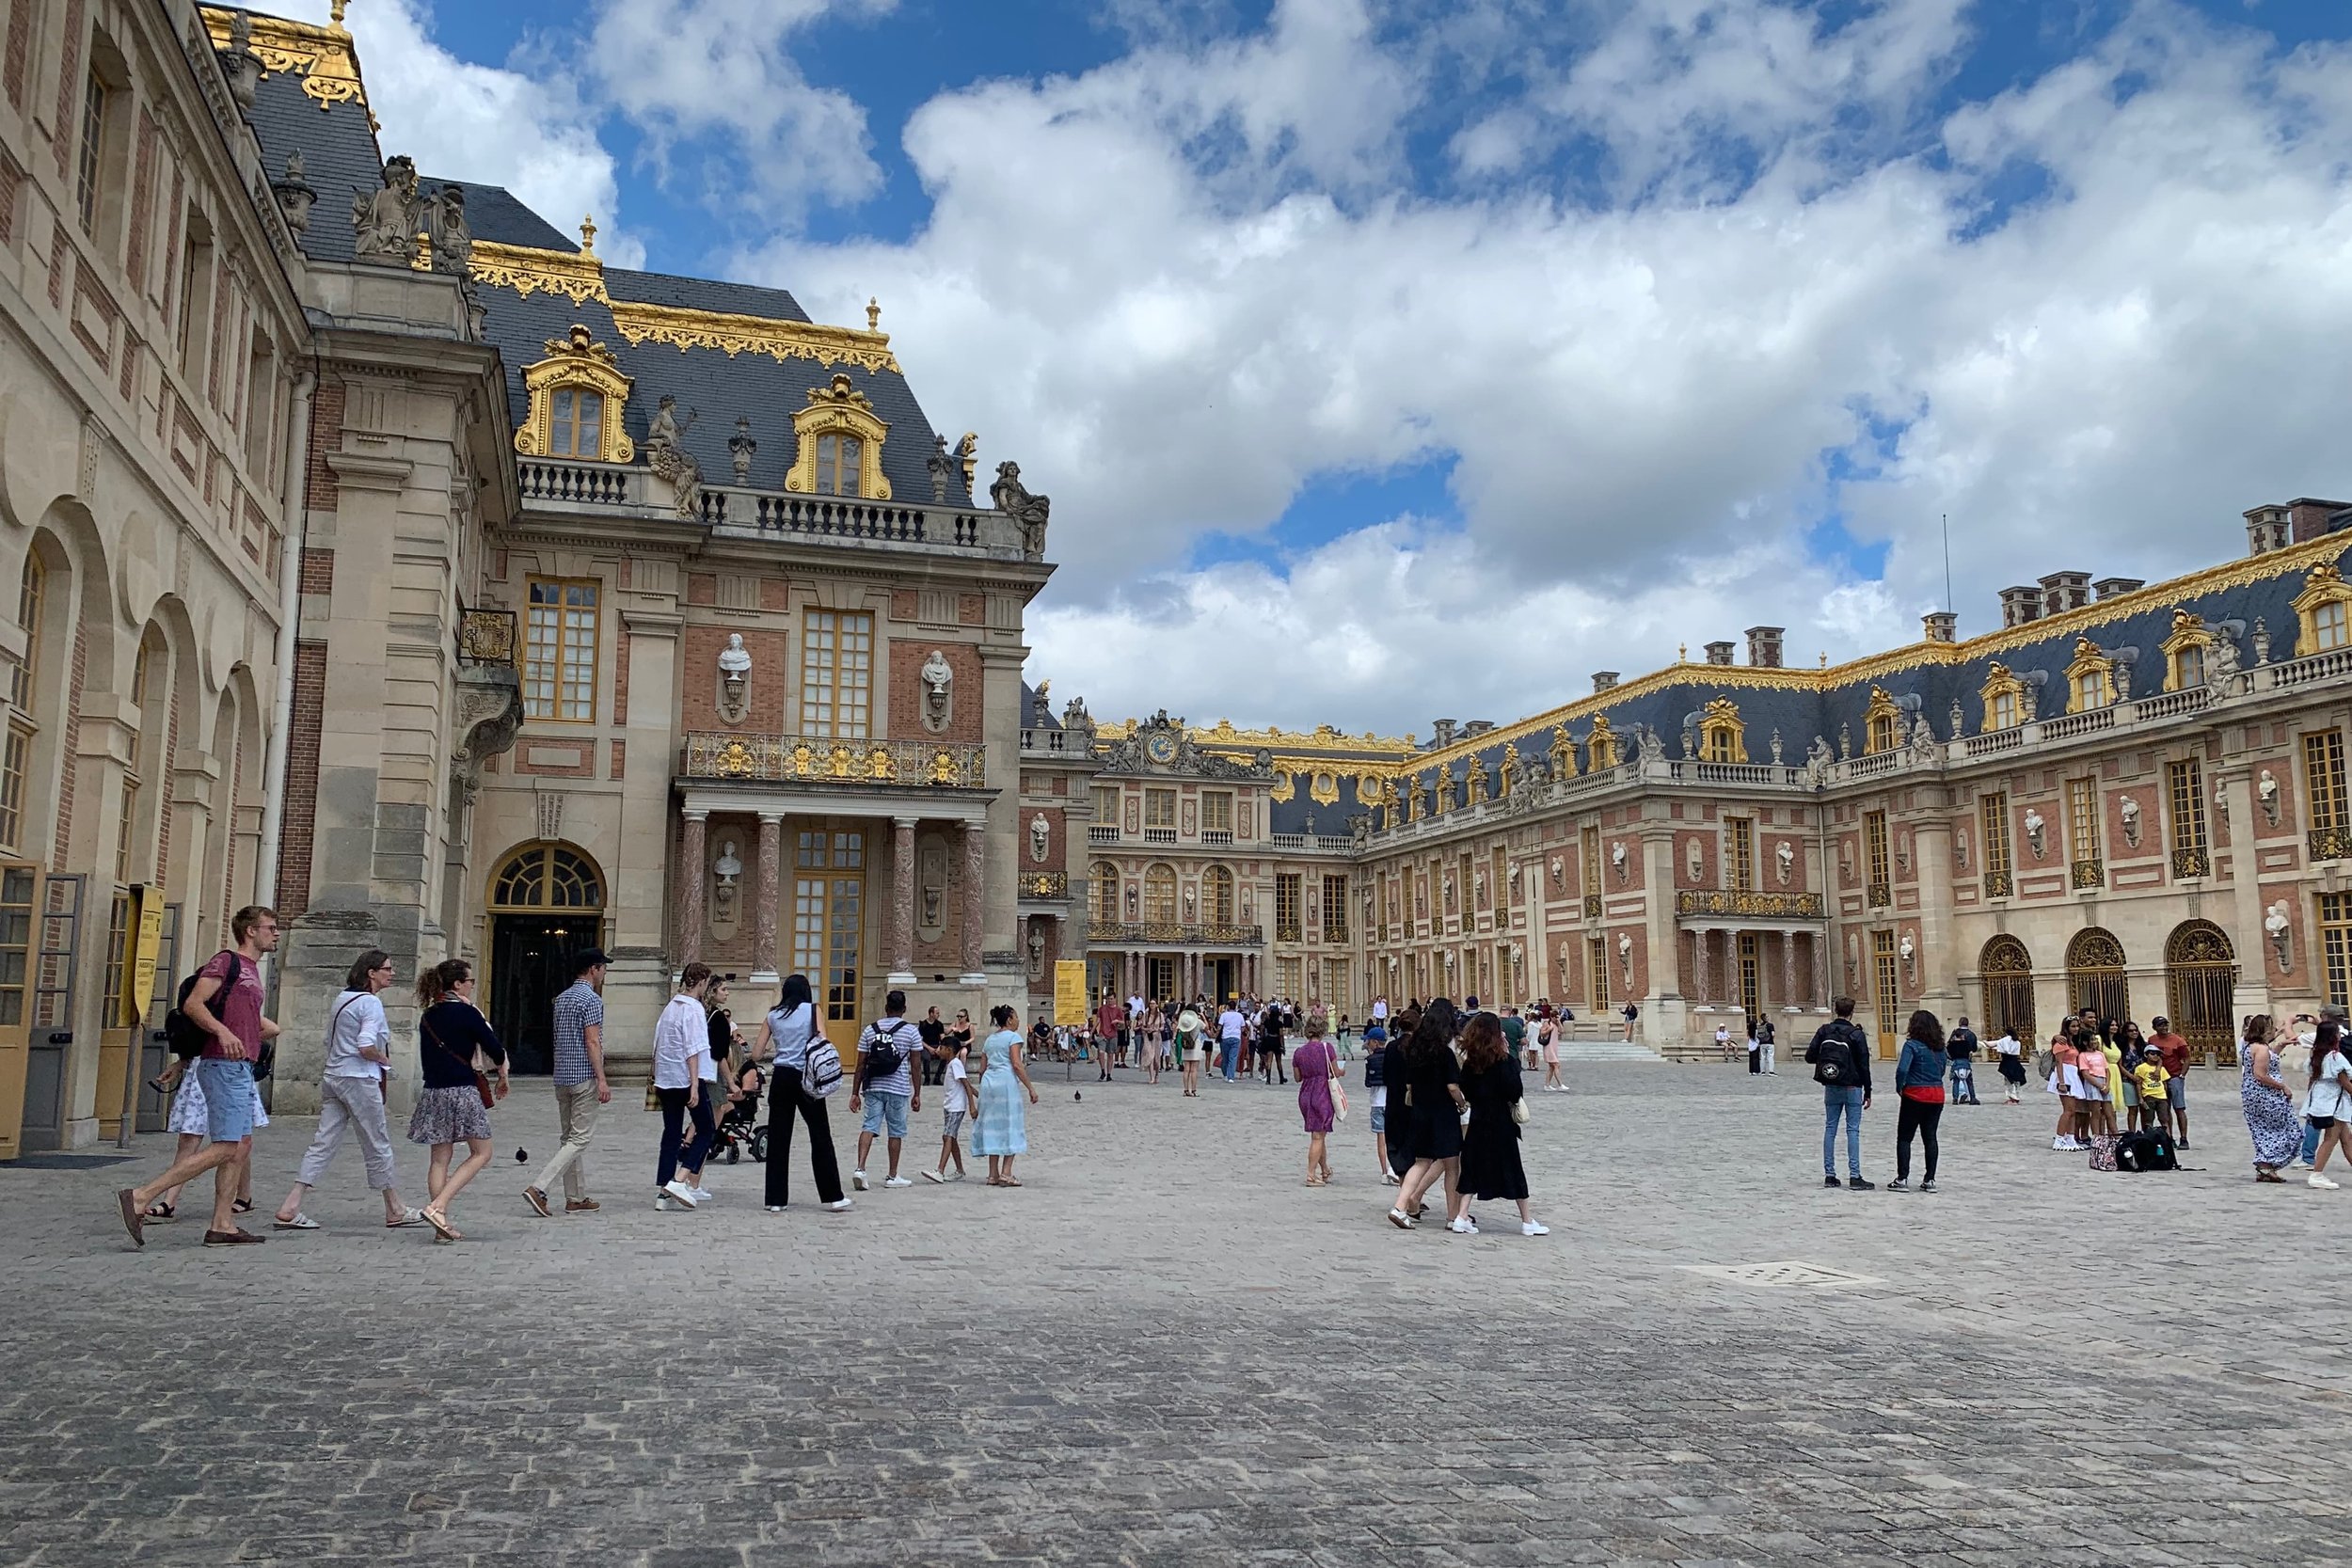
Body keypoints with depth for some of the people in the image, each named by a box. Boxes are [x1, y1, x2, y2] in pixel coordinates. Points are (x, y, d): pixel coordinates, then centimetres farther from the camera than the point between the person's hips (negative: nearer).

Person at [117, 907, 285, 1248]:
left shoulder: (251, 970, 21)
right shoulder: (226, 960, -6)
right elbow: (193, 1004, -17)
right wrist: (223, 1032, -30)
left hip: (240, 1069, 10)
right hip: (224, 1066, -10)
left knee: (241, 1147, 8)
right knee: (224, 1147, -13)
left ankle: (222, 1225, 9)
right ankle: (140, 1198, -12)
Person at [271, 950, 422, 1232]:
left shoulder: (340, 1000, 14)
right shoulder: (371, 1003, -13)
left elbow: (330, 1042, 18)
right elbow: (366, 1047, -22)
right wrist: (386, 1061, -5)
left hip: (332, 1077, 8)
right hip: (359, 1079, -8)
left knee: (323, 1143, 6)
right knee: (378, 1145, 4)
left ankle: (290, 1208, -2)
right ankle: (395, 1210, 15)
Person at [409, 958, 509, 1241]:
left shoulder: (428, 1015, 10)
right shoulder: (466, 1012, -10)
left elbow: (426, 1057, 15)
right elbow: (496, 1050, -6)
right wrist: (502, 1076, 10)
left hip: (432, 1091, 7)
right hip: (462, 1092, -7)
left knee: (439, 1158, 9)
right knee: (481, 1153, 4)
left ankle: (442, 1225, 9)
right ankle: (437, 1207, -9)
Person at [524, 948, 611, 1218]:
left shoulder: (562, 997, 14)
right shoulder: (591, 998, -12)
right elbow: (592, 1042, -18)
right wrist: (602, 1080, -18)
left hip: (561, 1076, 9)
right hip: (584, 1076, -9)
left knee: (570, 1137, 12)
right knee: (579, 1139, -6)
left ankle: (576, 1198, 16)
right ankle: (538, 1188, -16)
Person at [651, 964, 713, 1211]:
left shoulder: (669, 1006, 13)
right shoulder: (694, 1009, -12)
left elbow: (657, 1045, 19)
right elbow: (693, 1050, -17)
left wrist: (656, 1079, 26)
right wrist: (694, 1086, -19)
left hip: (665, 1079, 8)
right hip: (686, 1079, -8)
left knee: (671, 1134, 11)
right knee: (705, 1131, 4)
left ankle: (663, 1192, 9)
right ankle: (679, 1180, -9)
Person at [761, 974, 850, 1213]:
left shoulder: (773, 1015, 9)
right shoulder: (813, 1010, 2)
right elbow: (823, 1041, -8)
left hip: (781, 1077, 2)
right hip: (806, 1078, -2)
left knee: (778, 1139, 6)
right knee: (820, 1136, 4)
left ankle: (776, 1200, 6)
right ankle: (834, 1197, 7)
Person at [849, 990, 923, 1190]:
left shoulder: (870, 1030, 5)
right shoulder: (911, 1032, -1)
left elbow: (861, 1065, 4)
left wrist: (855, 1093, 8)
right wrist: (917, 1094, 7)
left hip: (873, 1088, 2)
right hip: (898, 1089, -2)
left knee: (869, 1127, 0)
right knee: (896, 1132, 8)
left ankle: (860, 1168, -19)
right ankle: (892, 1176, 16)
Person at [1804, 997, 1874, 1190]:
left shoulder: (1824, 1031, 0)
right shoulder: (1856, 1034, -9)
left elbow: (1809, 1056, -1)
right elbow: (1864, 1065, -8)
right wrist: (1867, 1093, -2)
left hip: (1831, 1087, 4)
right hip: (1852, 1088, -4)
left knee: (1830, 1128, 8)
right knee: (1853, 1130, -2)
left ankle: (1829, 1175, 9)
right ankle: (1854, 1176, -4)